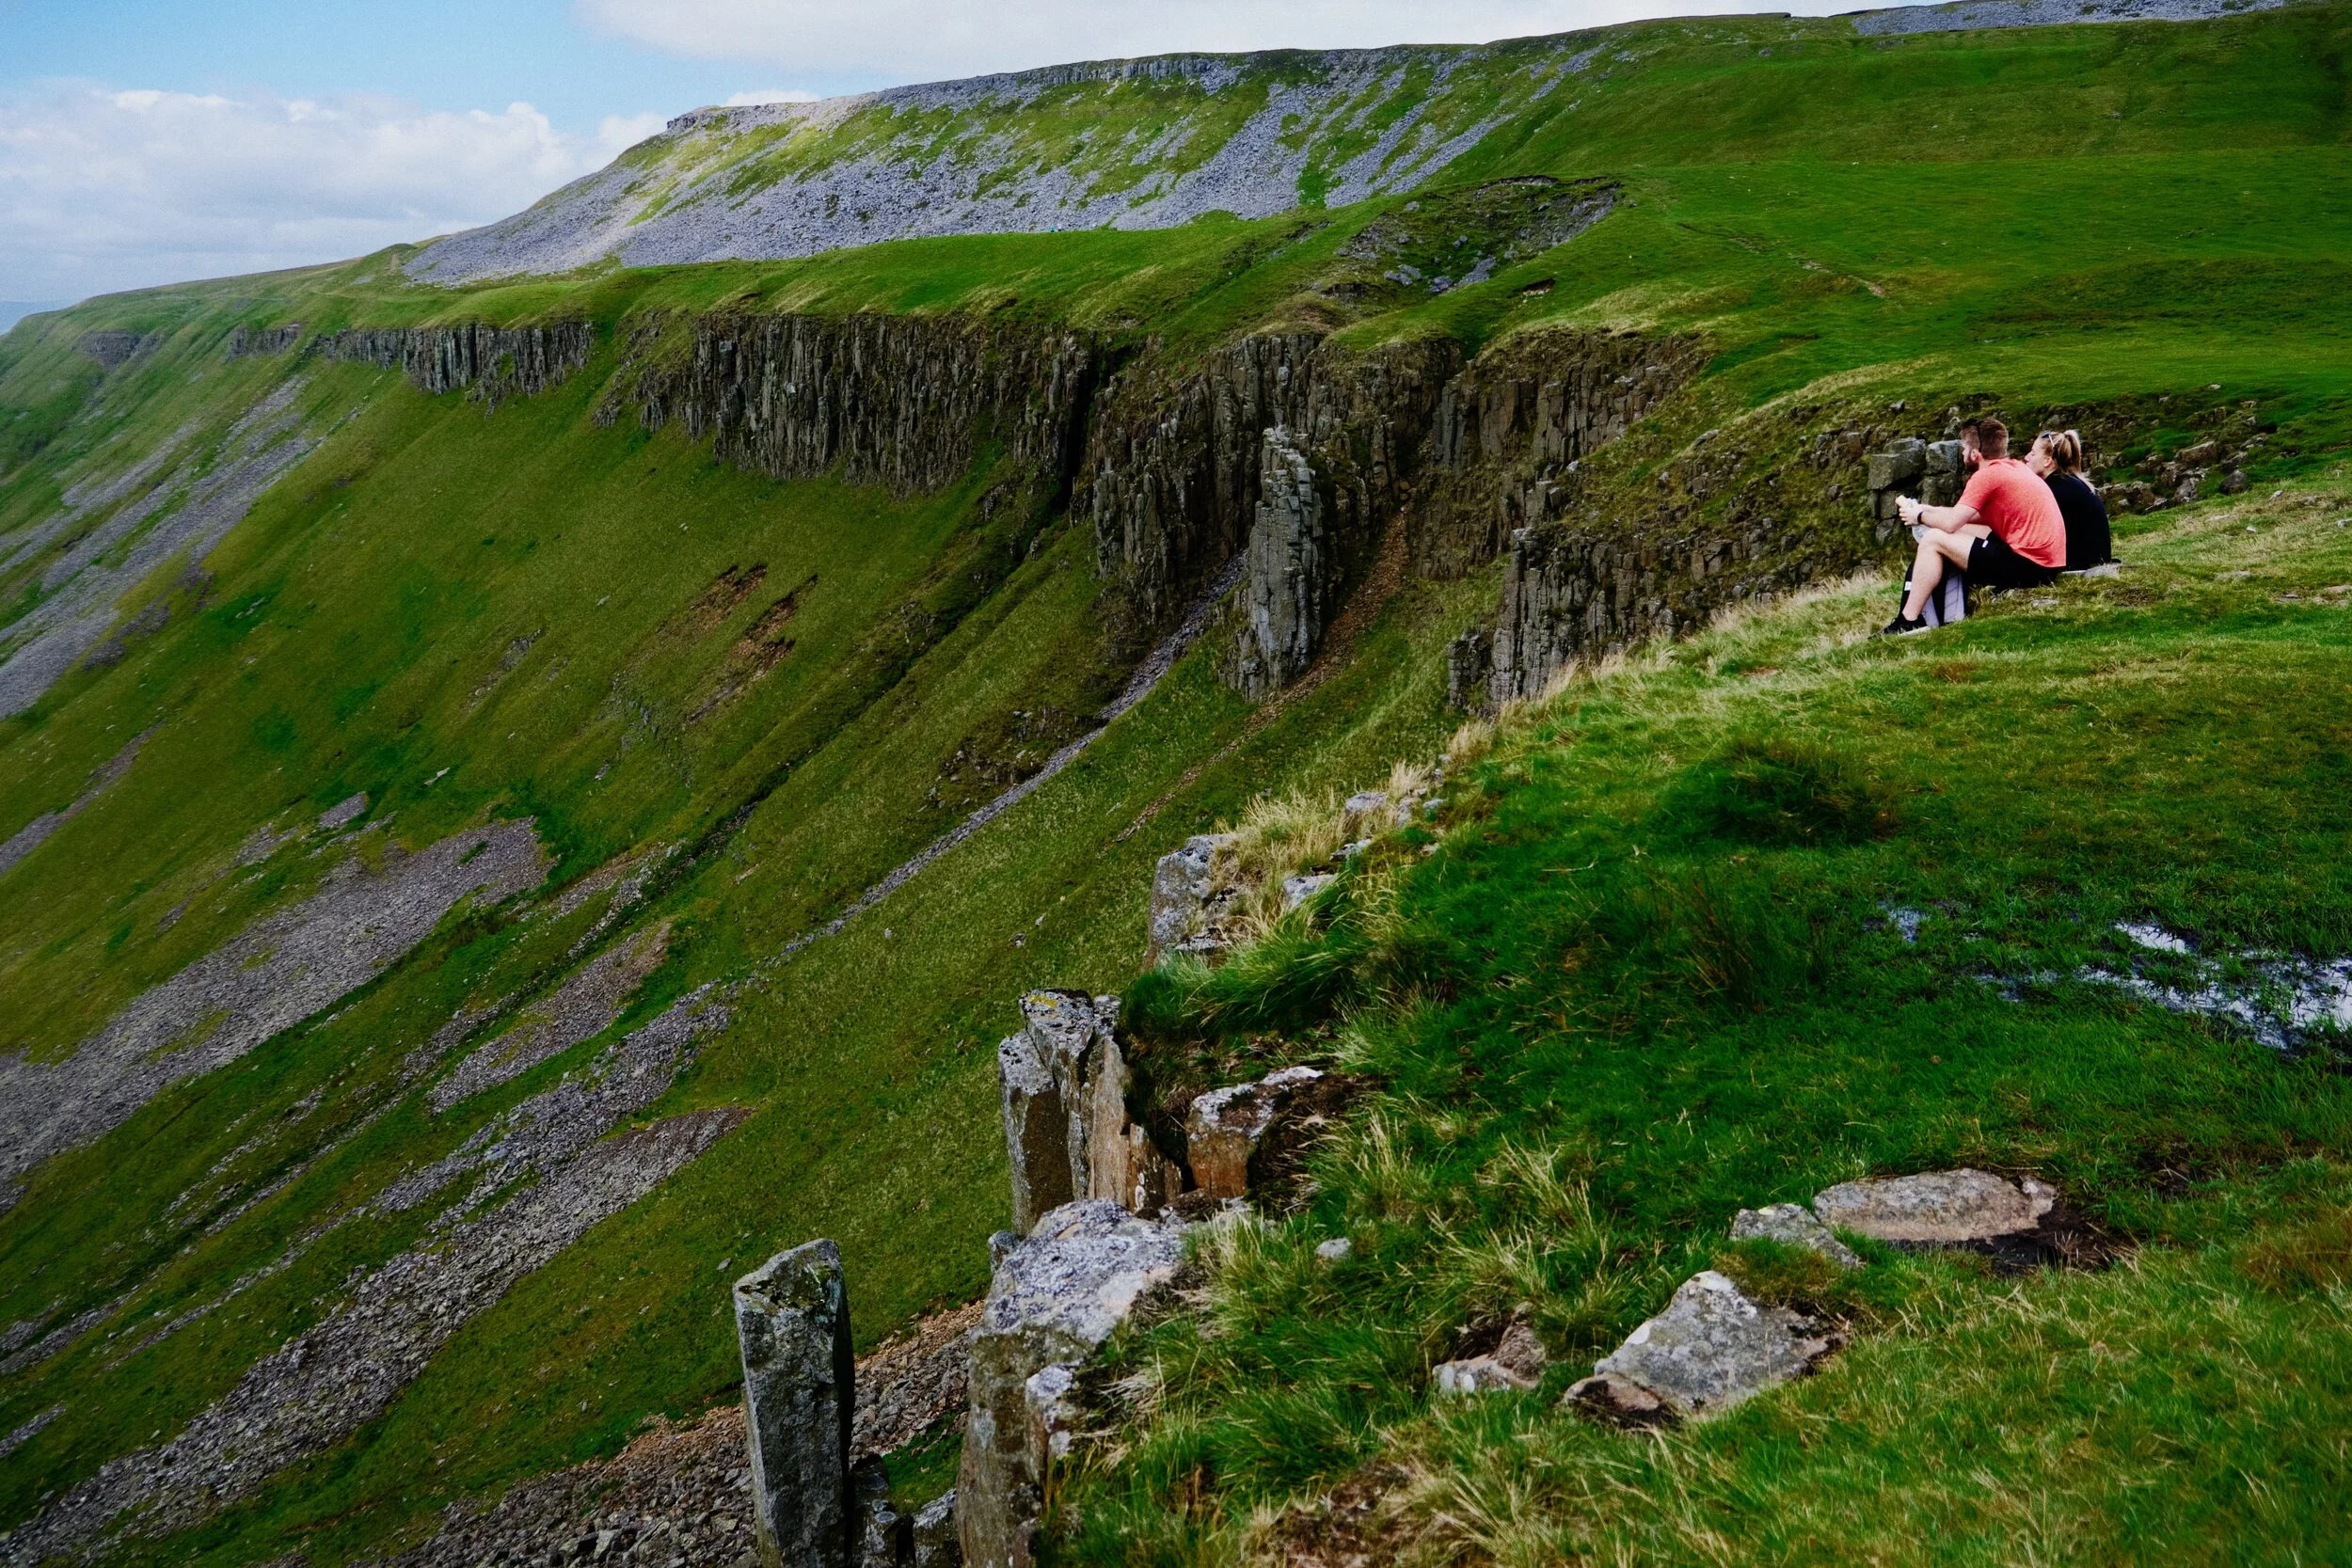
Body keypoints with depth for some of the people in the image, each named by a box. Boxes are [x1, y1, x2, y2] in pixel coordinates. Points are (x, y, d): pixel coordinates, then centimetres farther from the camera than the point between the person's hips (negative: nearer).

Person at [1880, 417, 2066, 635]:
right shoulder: (2014, 467, 16)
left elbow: (1950, 523, -14)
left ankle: (1907, 622, -5)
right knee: (1961, 530, 23)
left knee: (1933, 540, -7)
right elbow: (1977, 516, 22)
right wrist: (1927, 510, 21)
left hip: (2028, 566, -10)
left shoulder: (1987, 475, -12)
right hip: (2046, 562, 10)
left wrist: (1920, 516, 6)